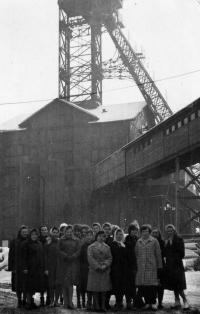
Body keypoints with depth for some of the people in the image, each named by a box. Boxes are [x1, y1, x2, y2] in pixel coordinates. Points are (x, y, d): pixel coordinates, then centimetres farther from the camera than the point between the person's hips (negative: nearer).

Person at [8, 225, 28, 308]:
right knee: (18, 285, 2)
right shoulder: (14, 242, 1)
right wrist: (12, 267, -7)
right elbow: (11, 255, 0)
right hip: (17, 267, -1)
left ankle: (24, 300, 14)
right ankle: (19, 301, 12)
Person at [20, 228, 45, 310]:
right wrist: (24, 268, -18)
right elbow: (23, 257, -10)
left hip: (39, 268, 6)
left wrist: (43, 268, 14)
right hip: (30, 268, -6)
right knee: (30, 285, -5)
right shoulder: (25, 244, -5)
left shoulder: (40, 244, 15)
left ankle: (31, 301, 16)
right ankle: (28, 303, 2)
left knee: (36, 285, 7)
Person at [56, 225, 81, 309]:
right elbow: (58, 250, 0)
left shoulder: (76, 240, 12)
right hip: (63, 263, 0)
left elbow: (79, 251, 3)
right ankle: (65, 301, 5)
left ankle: (70, 301, -4)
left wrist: (72, 257, -12)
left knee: (70, 282, -8)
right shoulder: (61, 240, 10)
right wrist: (66, 256, -13)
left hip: (73, 264, 0)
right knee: (64, 283, 0)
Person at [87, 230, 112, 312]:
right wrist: (98, 266, -14)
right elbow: (90, 258, -6)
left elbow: (110, 258, 6)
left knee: (104, 288, 1)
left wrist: (105, 265, -12)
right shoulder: (91, 247, 3)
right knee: (95, 289, -2)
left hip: (105, 270, 2)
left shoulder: (107, 247, 12)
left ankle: (103, 305, 5)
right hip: (94, 270, -2)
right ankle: (96, 305, 4)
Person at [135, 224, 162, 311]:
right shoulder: (138, 242, 11)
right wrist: (135, 266, 9)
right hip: (140, 267, 3)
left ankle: (153, 303, 8)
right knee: (141, 286, 1)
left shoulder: (154, 241, 2)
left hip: (152, 267, -3)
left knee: (152, 285, -5)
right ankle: (147, 303, 14)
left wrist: (159, 267, 0)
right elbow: (136, 254, 14)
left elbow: (158, 255, 3)